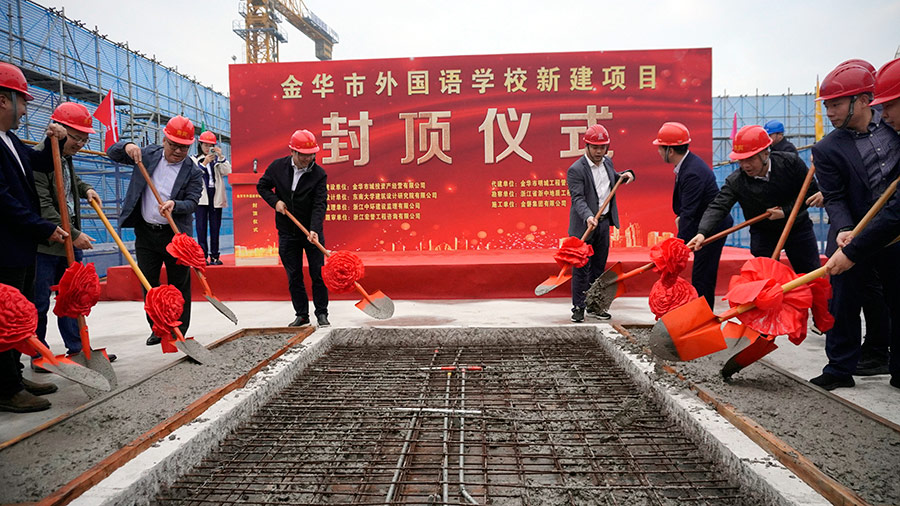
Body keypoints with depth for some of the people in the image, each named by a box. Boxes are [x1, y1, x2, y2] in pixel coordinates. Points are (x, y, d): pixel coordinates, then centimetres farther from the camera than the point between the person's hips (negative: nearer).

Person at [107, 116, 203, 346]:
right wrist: (127, 146, -14)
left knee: (179, 285, 4)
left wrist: (175, 205, -32)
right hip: (145, 232, 3)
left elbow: (192, 202, -11)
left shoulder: (193, 172, -5)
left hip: (175, 234, -3)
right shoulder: (148, 154, 4)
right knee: (148, 283, 10)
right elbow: (113, 153, 8)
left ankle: (179, 331, 16)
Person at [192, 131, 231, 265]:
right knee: (201, 227, -5)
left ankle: (214, 256, 8)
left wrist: (221, 156, -13)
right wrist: (204, 163, -17)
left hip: (216, 197, 2)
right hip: (201, 198, -2)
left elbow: (227, 171, -4)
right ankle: (203, 256, -3)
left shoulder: (217, 160, 12)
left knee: (215, 227, 4)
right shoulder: (194, 159, 7)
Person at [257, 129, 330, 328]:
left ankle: (322, 313, 14)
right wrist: (275, 201, -6)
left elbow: (320, 204, -17)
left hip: (312, 231, -2)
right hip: (287, 232, 2)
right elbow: (262, 186, 12)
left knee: (318, 274, 1)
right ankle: (301, 314, 19)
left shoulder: (319, 174, -10)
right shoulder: (277, 167, -2)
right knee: (293, 276, 7)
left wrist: (314, 229, -30)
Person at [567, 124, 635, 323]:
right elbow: (578, 198, -22)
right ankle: (578, 307, 9)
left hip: (604, 223, 7)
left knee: (598, 267, 13)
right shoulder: (576, 170, -14)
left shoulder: (607, 162, 8)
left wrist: (626, 175, 8)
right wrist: (588, 217, -38)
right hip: (584, 225, -6)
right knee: (581, 268, -1)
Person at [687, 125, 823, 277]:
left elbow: (811, 191, -10)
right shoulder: (735, 181, -20)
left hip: (798, 226, 1)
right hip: (763, 232, -1)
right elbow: (717, 207, -29)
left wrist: (785, 211, -23)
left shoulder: (791, 162, -17)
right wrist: (702, 233, -46)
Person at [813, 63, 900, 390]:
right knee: (843, 302, 3)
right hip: (855, 236, -1)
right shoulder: (827, 149, -5)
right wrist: (843, 230, -25)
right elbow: (834, 198, -9)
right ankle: (840, 369, 18)